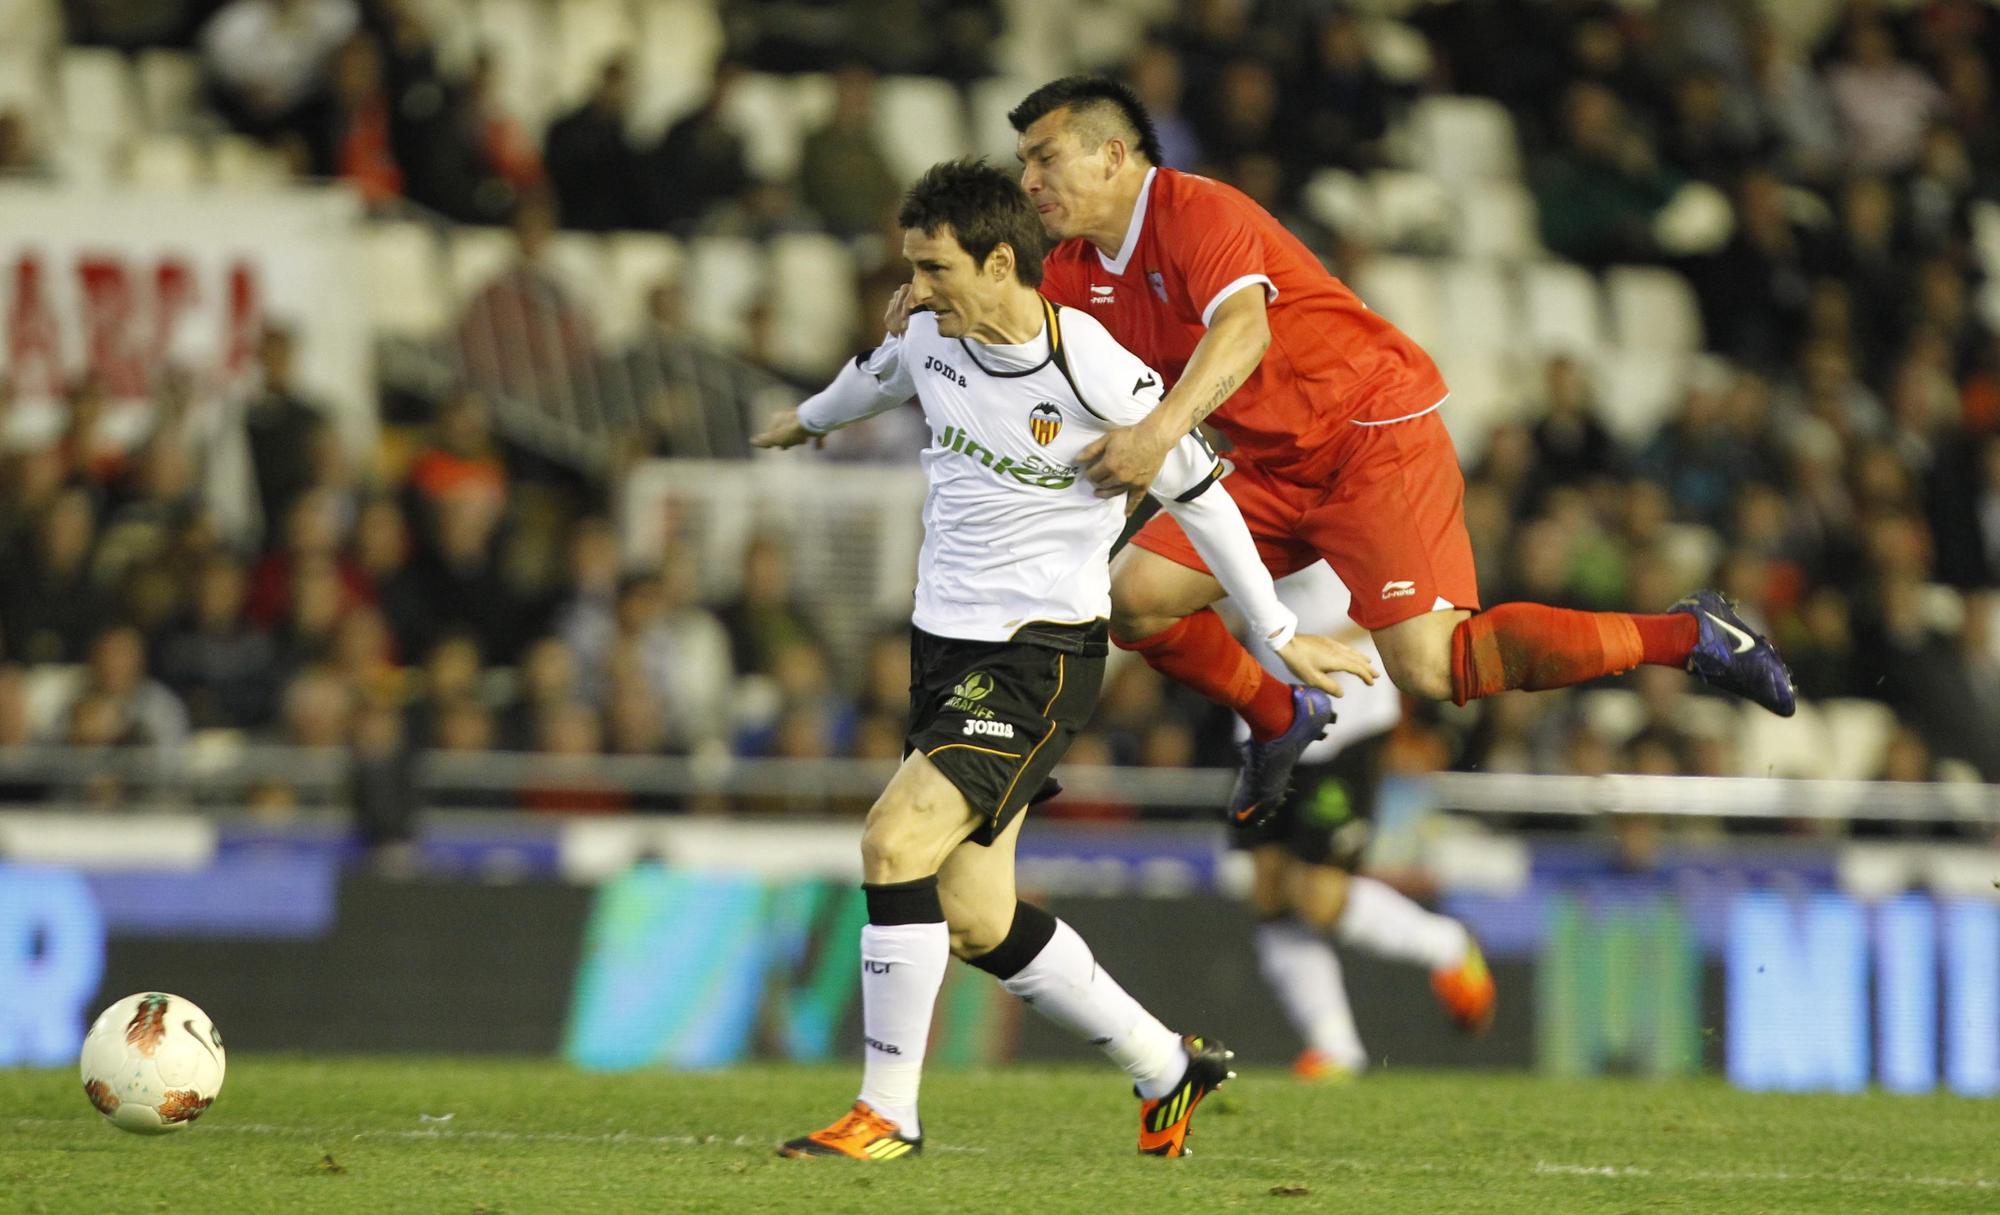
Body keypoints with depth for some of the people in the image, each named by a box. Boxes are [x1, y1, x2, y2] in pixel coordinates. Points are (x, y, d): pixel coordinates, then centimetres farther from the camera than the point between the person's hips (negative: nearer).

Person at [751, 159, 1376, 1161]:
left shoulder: (1099, 377, -17)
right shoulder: (934, 340, 1)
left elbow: (1198, 497, -5)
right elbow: (878, 375, 27)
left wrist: (1280, 634, 4)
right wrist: (808, 420, 47)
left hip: (1039, 657, -7)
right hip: (945, 647, 7)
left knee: (896, 841, -23)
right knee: (972, 921, 5)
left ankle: (888, 1114, -12)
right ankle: (1166, 1068, 23)